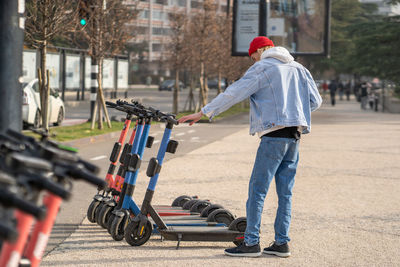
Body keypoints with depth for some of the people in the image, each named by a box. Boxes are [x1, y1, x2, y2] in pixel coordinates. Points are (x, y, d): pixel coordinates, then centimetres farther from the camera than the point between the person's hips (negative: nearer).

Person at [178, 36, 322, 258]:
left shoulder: (262, 68, -1)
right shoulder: (298, 69, 19)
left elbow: (233, 93, -7)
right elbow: (315, 101, 17)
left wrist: (203, 113, -4)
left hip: (274, 134, -7)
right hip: (295, 135, 7)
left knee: (257, 189, -4)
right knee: (285, 192, 9)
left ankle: (251, 242, -6)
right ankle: (281, 242, 10)